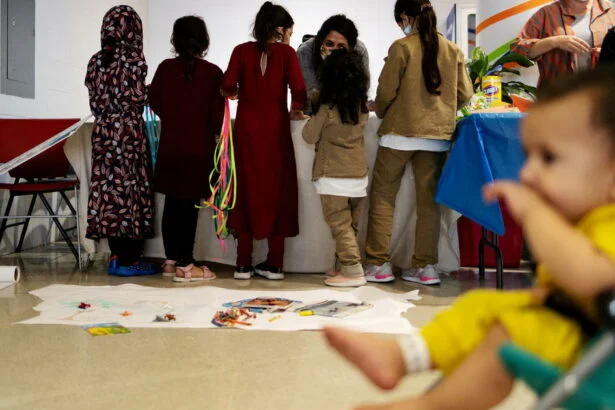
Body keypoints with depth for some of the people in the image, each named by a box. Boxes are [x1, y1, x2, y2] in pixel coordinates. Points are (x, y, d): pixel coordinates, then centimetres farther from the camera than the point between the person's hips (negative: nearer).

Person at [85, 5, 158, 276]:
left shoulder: (96, 60, 9)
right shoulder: (133, 58, -9)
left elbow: (94, 100, 10)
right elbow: (138, 97, -12)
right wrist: (149, 91, 7)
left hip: (103, 131, 6)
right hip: (128, 131, -6)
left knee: (108, 186, 7)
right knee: (129, 187, -2)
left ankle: (117, 256, 13)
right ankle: (128, 260, 1)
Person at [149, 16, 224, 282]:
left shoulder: (165, 68, 0)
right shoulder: (212, 72, -9)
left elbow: (155, 103, 5)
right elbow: (217, 114, -8)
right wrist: (213, 133, 13)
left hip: (170, 145, 4)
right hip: (199, 147, -4)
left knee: (172, 204, 14)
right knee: (189, 206, 0)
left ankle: (172, 260, 22)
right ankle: (185, 266, 3)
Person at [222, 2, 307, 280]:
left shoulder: (242, 50, 5)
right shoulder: (286, 52, 1)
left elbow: (228, 86, -5)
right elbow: (298, 88, -10)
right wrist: (295, 110, 9)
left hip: (247, 128, 2)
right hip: (276, 128, -1)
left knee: (246, 190, 8)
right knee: (277, 190, 7)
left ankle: (243, 264, 10)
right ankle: (274, 264, 9)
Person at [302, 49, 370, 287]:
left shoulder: (327, 109, -10)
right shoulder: (363, 108, 4)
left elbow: (309, 136, -2)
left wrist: (312, 118, 15)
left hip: (333, 177, -6)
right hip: (359, 176, 6)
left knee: (340, 226, -2)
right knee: (351, 226, 14)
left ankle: (353, 271, -5)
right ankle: (345, 266, 22)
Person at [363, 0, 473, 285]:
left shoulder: (401, 47, -6)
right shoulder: (452, 50, 7)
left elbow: (386, 91, -5)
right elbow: (465, 94, 9)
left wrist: (382, 113, 15)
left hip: (400, 132, -4)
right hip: (437, 135, 4)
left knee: (382, 198, 6)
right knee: (428, 200, 9)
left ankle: (378, 264, 6)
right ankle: (426, 266, 9)